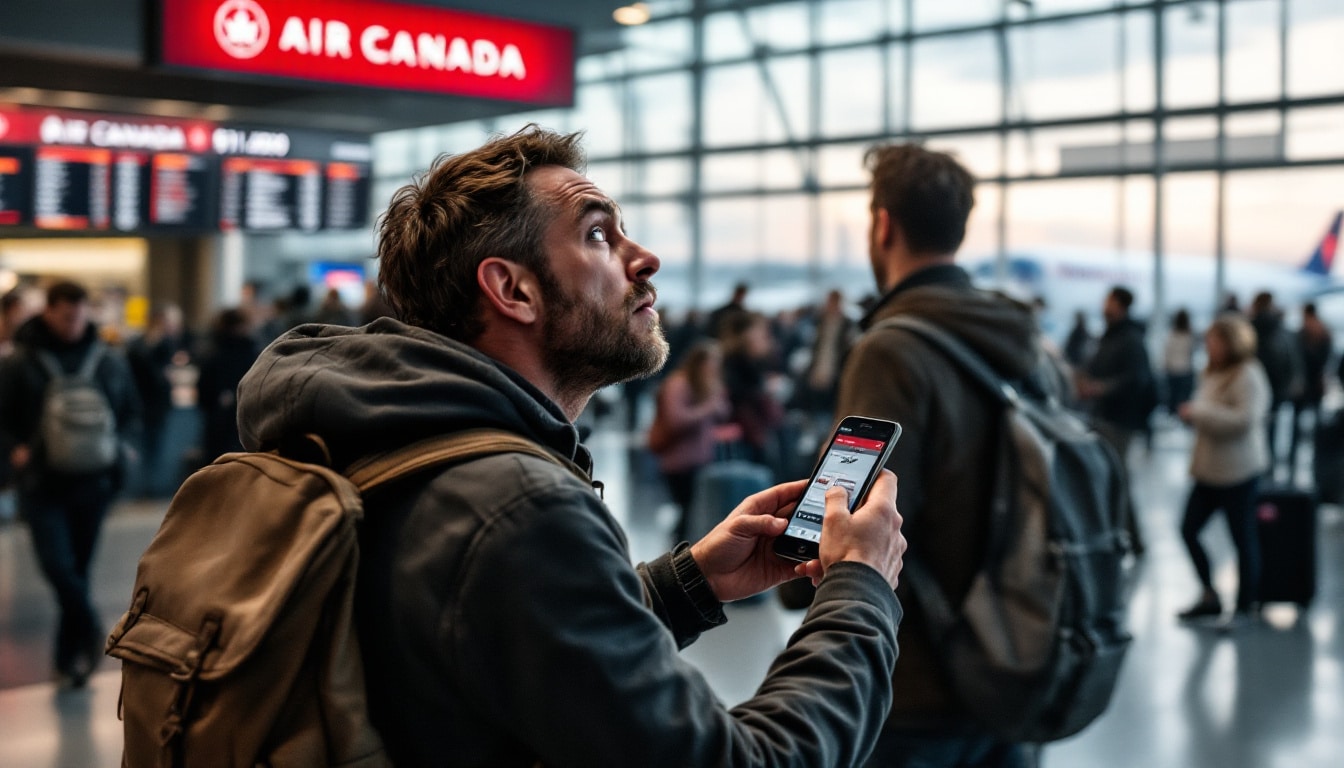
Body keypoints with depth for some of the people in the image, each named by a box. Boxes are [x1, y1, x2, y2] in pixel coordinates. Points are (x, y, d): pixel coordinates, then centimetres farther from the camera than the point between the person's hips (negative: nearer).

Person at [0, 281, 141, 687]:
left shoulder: (110, 361, 4)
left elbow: (131, 413, 14)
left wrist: (122, 444, -4)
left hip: (92, 482, 2)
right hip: (42, 483, -2)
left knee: (78, 569, 9)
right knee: (57, 565, -16)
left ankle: (69, 655, 22)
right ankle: (91, 629, 6)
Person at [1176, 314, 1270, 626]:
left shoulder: (1248, 376, -14)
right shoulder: (1214, 374, 13)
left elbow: (1245, 419, -26)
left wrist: (1199, 413, -22)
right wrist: (1192, 413, 6)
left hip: (1238, 472, -9)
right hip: (1209, 470, 9)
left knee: (1243, 538, 2)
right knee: (1189, 529, 7)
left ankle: (1244, 607, 13)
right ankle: (1209, 595, 21)